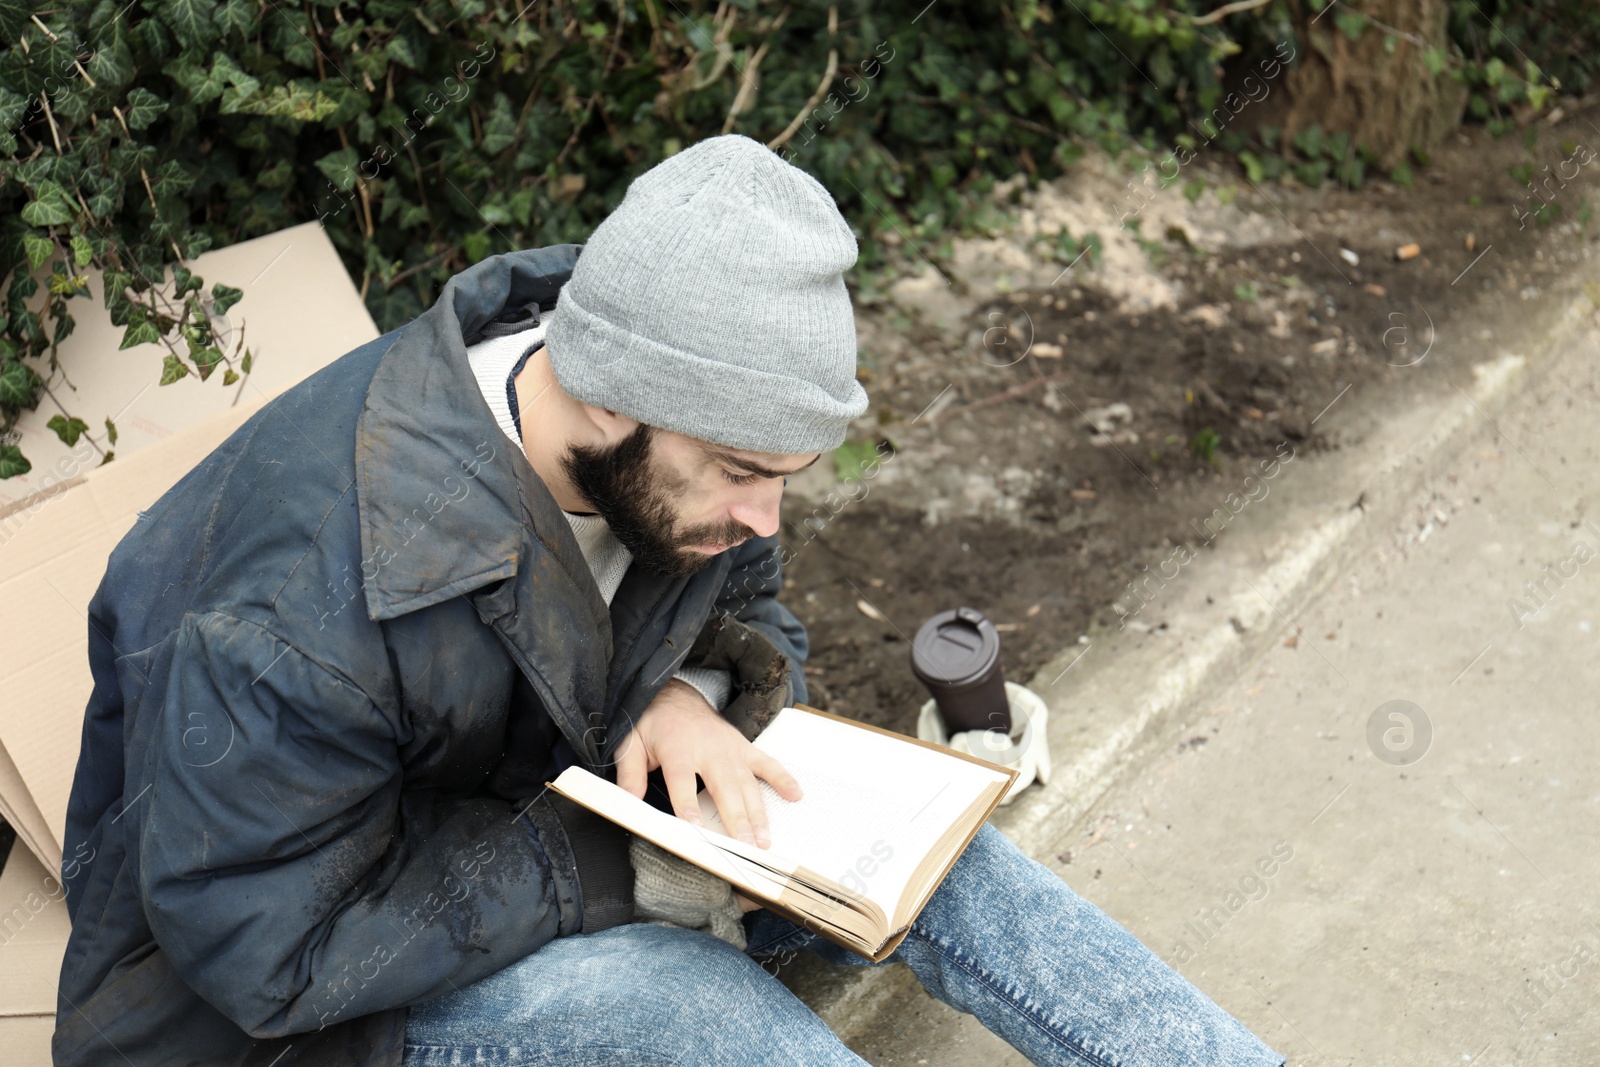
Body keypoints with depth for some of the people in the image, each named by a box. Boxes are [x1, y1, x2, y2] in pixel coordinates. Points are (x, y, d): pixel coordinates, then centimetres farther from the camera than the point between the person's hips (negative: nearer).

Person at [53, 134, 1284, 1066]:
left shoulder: (655, 450, -13)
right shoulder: (299, 616, -36)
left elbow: (757, 618, 4)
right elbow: (270, 952, -29)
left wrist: (690, 696, -20)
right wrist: (613, 873, -28)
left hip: (549, 819, 6)